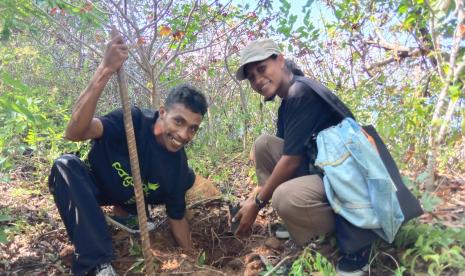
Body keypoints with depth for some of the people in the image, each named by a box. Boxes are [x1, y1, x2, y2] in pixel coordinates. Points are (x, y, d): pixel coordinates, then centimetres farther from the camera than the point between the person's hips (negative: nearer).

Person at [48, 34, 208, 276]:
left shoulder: (178, 164, -21)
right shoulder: (133, 121, -32)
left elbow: (177, 217, -9)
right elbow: (74, 132, -50)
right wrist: (105, 71, -59)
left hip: (131, 200, 5)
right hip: (93, 188, -5)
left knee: (189, 178, -7)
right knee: (66, 165, -37)